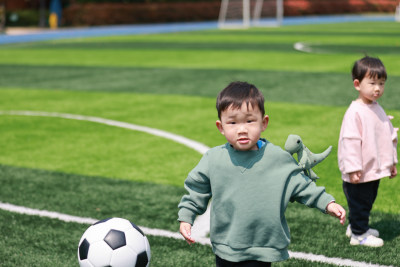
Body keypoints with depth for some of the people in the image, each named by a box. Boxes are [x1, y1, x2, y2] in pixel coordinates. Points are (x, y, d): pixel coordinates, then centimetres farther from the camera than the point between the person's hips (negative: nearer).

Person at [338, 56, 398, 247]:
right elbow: (349, 141, -21)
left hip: (375, 169, 8)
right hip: (360, 173, -8)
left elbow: (390, 136, 19)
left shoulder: (378, 110, 8)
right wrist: (353, 169, -22)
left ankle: (356, 226, 36)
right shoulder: (355, 112, -19)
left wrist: (391, 161, 22)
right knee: (359, 201, 3)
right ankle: (358, 234, 16)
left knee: (368, 201, 20)